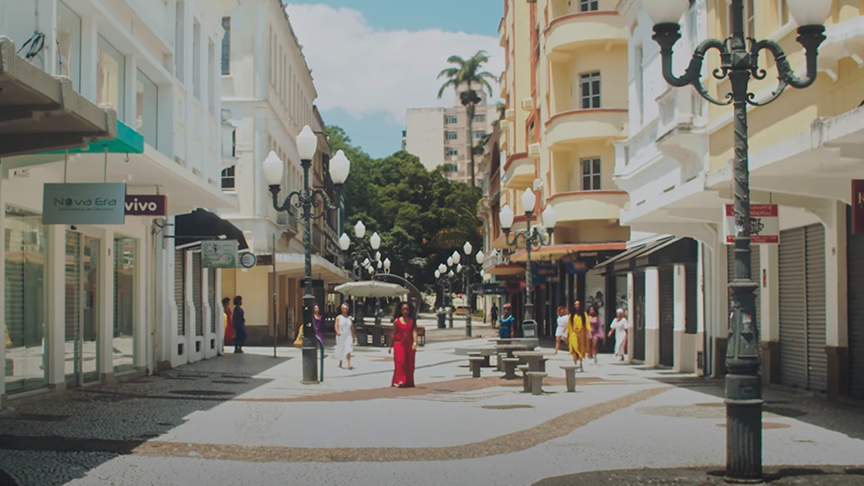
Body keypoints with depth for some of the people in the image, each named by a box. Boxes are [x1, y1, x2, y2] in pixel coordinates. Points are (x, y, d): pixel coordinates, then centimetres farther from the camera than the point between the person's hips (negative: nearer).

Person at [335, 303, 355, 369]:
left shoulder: (350, 318, 7)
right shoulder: (338, 318, 2)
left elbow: (352, 328, 12)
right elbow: (336, 326, -8)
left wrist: (353, 336, 12)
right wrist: (337, 332, -27)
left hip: (348, 336, 0)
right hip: (340, 336, 0)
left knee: (348, 350, -14)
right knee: (340, 350, 11)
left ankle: (349, 365, -22)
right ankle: (340, 363, 34)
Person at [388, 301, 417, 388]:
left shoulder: (412, 322, 4)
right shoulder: (397, 321, 3)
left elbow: (414, 332, -10)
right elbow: (393, 334, 7)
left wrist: (415, 342, -26)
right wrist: (390, 346, 8)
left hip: (409, 345, 2)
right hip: (399, 344, -2)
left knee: (409, 364, 6)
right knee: (400, 362, -16)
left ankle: (408, 382, 16)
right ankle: (399, 380, -20)